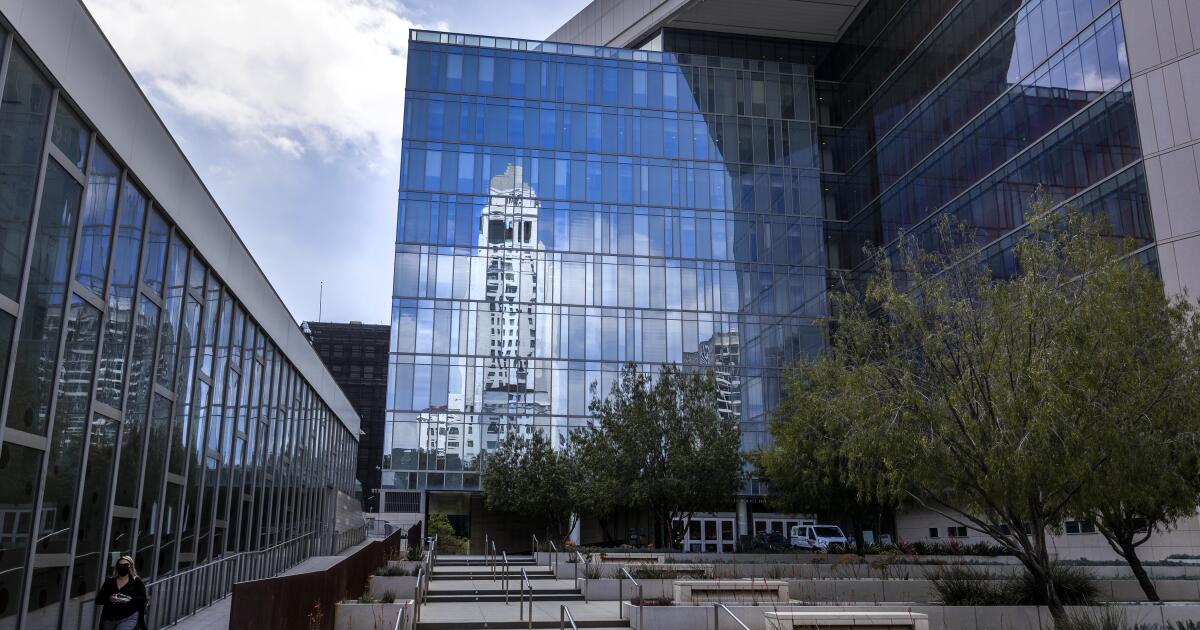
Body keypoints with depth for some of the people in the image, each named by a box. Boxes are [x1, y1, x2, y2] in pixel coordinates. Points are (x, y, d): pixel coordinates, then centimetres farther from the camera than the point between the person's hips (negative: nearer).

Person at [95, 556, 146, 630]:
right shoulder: (109, 582, 10)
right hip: (110, 619, 4)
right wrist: (109, 599, -14)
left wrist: (131, 600, -22)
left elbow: (142, 599, -4)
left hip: (129, 619, -4)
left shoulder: (137, 581, 3)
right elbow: (98, 600, 6)